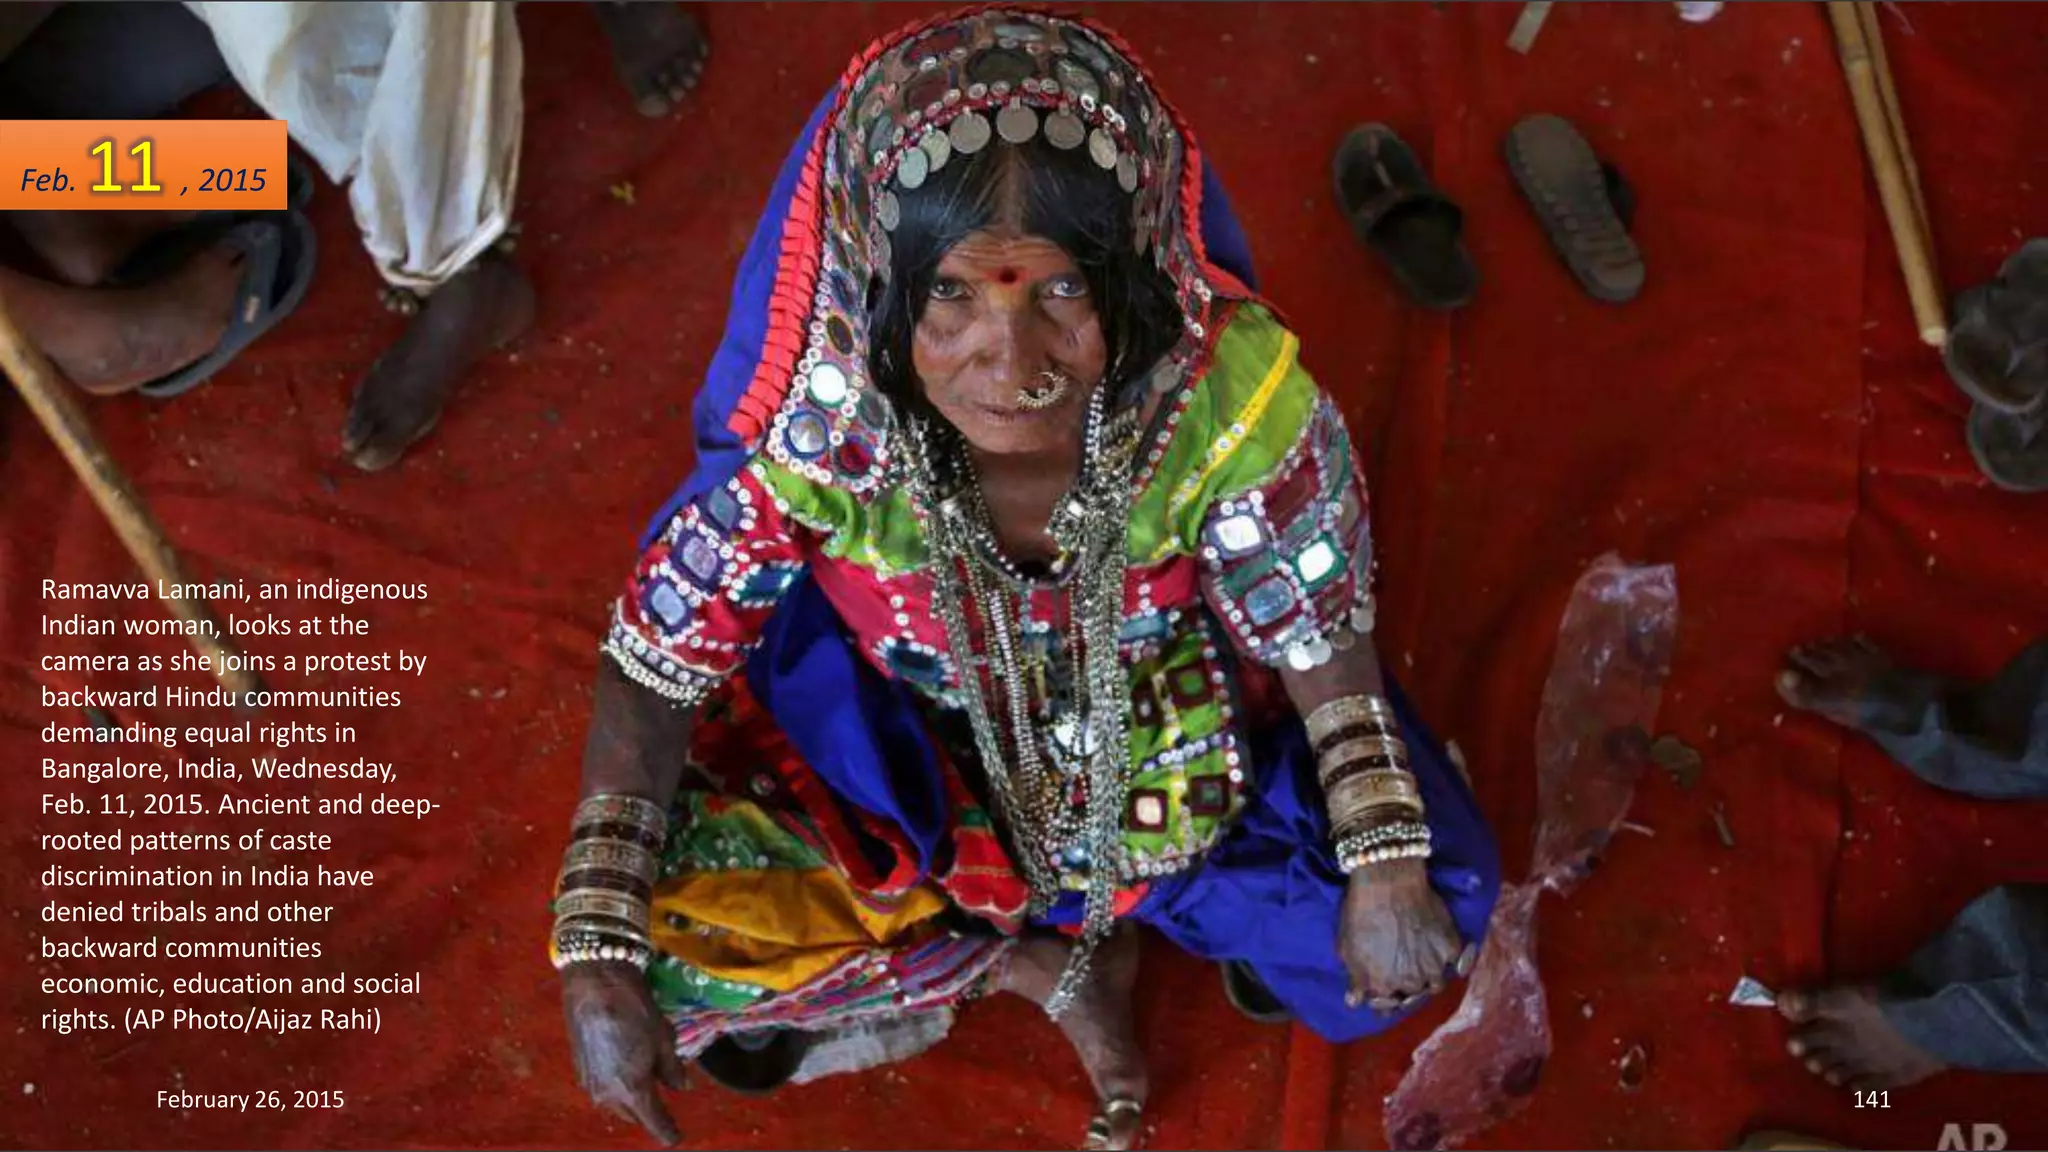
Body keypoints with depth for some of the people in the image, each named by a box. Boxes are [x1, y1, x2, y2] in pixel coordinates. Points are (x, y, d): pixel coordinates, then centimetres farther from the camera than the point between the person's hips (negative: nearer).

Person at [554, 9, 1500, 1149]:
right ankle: (1044, 959, 3)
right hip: (894, 723, 0)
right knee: (667, 924, -19)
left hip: (1166, 703, 1)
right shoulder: (806, 437, -35)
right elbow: (653, 674, -20)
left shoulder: (1235, 390, -34)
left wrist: (1387, 873, -23)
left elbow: (1321, 642, -15)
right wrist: (599, 960, -25)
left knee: (1428, 906, -10)